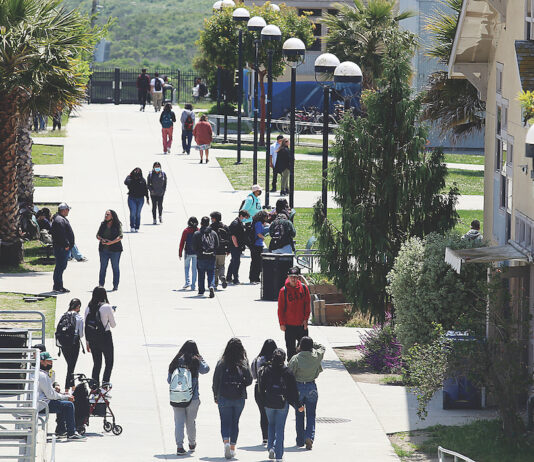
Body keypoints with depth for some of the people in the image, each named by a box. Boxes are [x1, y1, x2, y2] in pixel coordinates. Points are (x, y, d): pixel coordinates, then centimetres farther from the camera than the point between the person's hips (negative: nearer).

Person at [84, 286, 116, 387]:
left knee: (96, 363, 14)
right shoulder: (107, 307, -13)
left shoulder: (88, 308, 0)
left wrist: (87, 342, 14)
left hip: (92, 338, 4)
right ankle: (105, 382, -8)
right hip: (105, 337, -4)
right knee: (109, 362, 10)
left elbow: (86, 325, 5)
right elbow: (113, 325, -4)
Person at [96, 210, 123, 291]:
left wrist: (111, 242, -21)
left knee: (115, 267, 0)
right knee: (103, 267, 3)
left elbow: (120, 236, -10)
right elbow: (98, 235, 8)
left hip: (115, 249, -3)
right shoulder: (103, 224, 10)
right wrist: (102, 239, -13)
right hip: (104, 249, 3)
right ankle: (101, 285, 7)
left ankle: (115, 285, 5)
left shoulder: (117, 225, -2)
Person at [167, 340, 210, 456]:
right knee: (191, 422, 15)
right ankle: (192, 444, 32)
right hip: (192, 398, -1)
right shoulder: (196, 361, -8)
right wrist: (201, 359, 20)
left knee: (179, 422, 2)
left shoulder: (175, 362, -1)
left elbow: (169, 380, 5)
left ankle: (179, 446, -10)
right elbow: (205, 369, 7)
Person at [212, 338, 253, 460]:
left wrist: (216, 396, 9)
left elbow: (215, 381, -3)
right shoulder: (244, 363, -5)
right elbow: (249, 380, -4)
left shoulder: (222, 363, -6)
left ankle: (226, 442, -18)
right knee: (235, 422, 14)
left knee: (225, 422, 6)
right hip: (239, 398, 1)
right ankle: (232, 448, 15)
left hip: (224, 397, -1)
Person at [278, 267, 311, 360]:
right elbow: (280, 308, -2)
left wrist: (306, 319, -1)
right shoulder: (284, 291, -6)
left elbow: (307, 305, 6)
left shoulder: (304, 288, -1)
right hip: (289, 325, -2)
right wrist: (282, 323, -5)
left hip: (302, 324, 2)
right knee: (290, 349, 4)